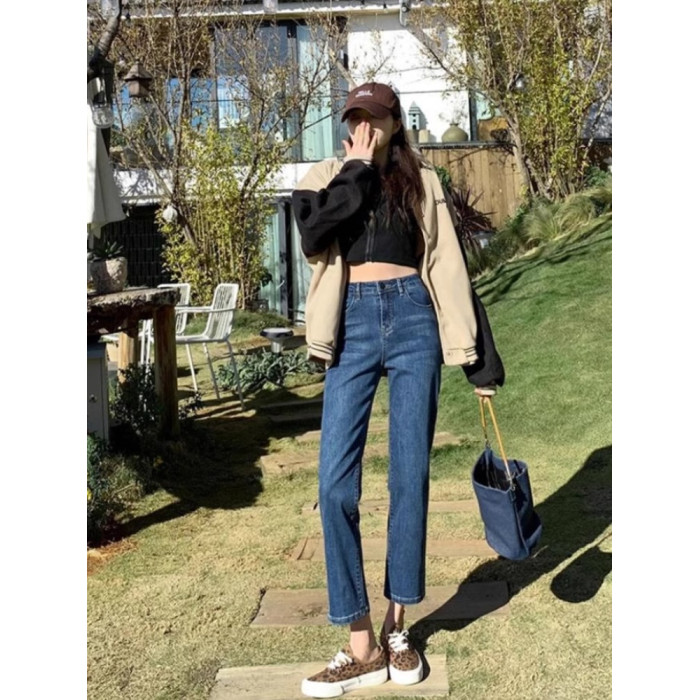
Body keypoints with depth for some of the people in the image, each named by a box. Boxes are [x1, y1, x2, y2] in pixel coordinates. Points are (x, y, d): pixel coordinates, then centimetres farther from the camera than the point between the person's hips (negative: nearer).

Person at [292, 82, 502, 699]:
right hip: (353, 324, 0)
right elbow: (313, 236, -8)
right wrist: (358, 169, -3)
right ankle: (362, 647, 1)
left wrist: (475, 358, 1)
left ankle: (396, 627, 17)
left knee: (410, 478, 2)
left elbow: (449, 267, 7)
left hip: (413, 320, 0)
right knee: (336, 484, -8)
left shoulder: (422, 182, 13)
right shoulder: (325, 177, 14)